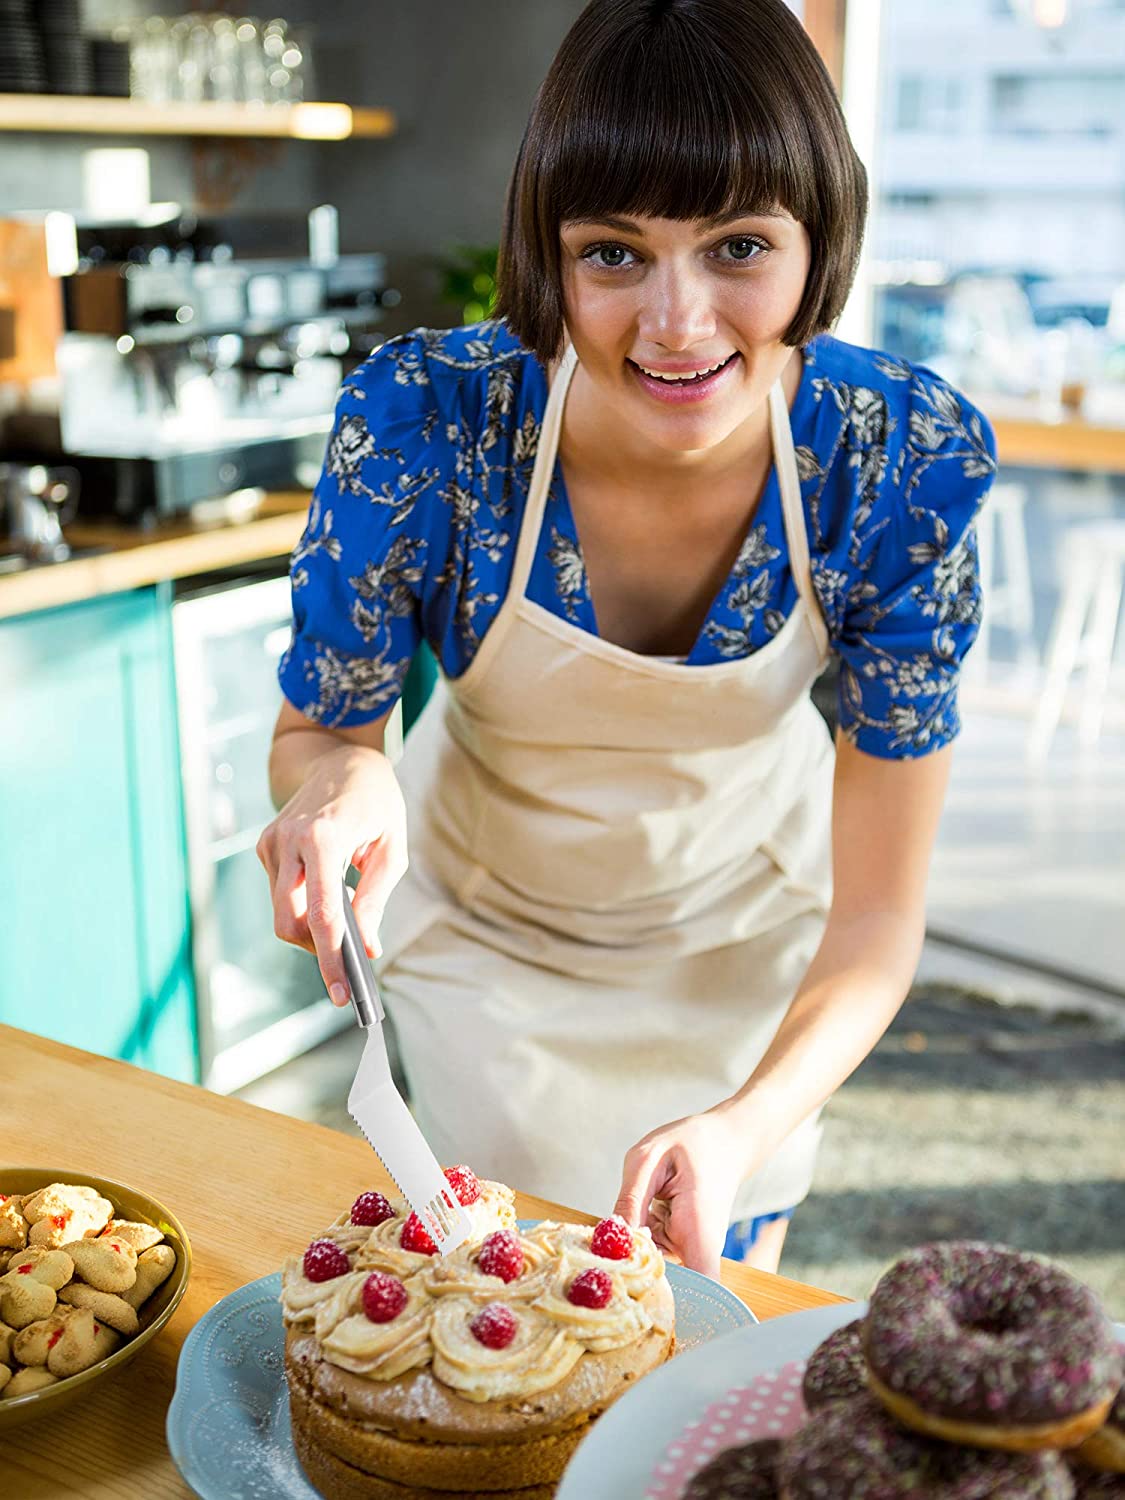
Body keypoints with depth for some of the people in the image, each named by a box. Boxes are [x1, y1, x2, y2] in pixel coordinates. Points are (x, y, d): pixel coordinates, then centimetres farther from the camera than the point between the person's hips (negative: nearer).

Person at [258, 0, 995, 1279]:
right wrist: (339, 781, -38)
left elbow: (876, 916, -23)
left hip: (749, 911, 1)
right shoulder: (421, 419, -32)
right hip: (484, 913, -1)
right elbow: (316, 729, -14)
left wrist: (748, 1128, -41)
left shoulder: (906, 458, -29)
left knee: (718, 1310, 23)